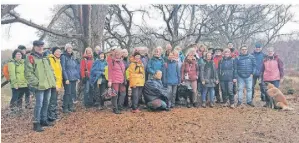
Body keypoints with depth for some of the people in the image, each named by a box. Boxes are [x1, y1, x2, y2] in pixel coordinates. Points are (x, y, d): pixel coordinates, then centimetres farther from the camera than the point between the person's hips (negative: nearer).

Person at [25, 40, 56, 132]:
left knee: (46, 103, 14)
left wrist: (52, 80, 12)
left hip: (48, 85, 8)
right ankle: (36, 123, 2)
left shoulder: (45, 58, 19)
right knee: (39, 104, -6)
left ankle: (44, 120, 27)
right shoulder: (30, 58, -6)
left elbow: (50, 70, 25)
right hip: (39, 86, -8)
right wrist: (36, 82, -20)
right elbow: (28, 73, -14)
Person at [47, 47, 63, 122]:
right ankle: (51, 117, 0)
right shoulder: (50, 59, -12)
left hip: (57, 84, 9)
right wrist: (55, 84, -22)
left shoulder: (57, 60, 17)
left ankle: (55, 115, 25)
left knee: (54, 101, 16)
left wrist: (60, 83, 19)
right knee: (52, 101, -6)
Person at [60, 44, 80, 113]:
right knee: (67, 93, -6)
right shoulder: (63, 57, -5)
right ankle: (65, 108, 2)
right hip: (68, 78, -6)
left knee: (73, 92, 10)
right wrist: (66, 78, -16)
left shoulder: (73, 57, 15)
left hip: (74, 78, 7)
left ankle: (71, 106, 20)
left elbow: (77, 68, 18)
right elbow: (63, 68, -11)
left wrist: (78, 77, 12)